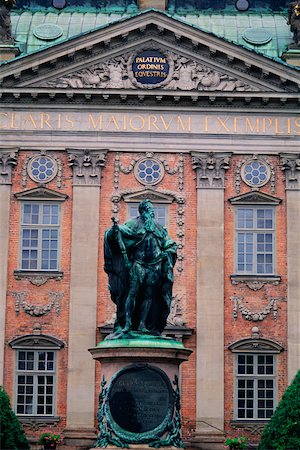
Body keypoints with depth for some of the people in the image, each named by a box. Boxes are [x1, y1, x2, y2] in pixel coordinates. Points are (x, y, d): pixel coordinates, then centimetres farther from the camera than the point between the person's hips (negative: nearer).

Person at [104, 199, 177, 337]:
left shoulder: (158, 228, 15)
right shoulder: (135, 224, 4)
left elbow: (171, 245, 21)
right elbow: (120, 232, -5)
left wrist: (166, 253, 1)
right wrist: (115, 229, -27)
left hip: (155, 267, 4)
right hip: (138, 264, -4)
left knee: (149, 295, 3)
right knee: (132, 292, -11)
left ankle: (142, 325, 7)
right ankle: (127, 323, -12)